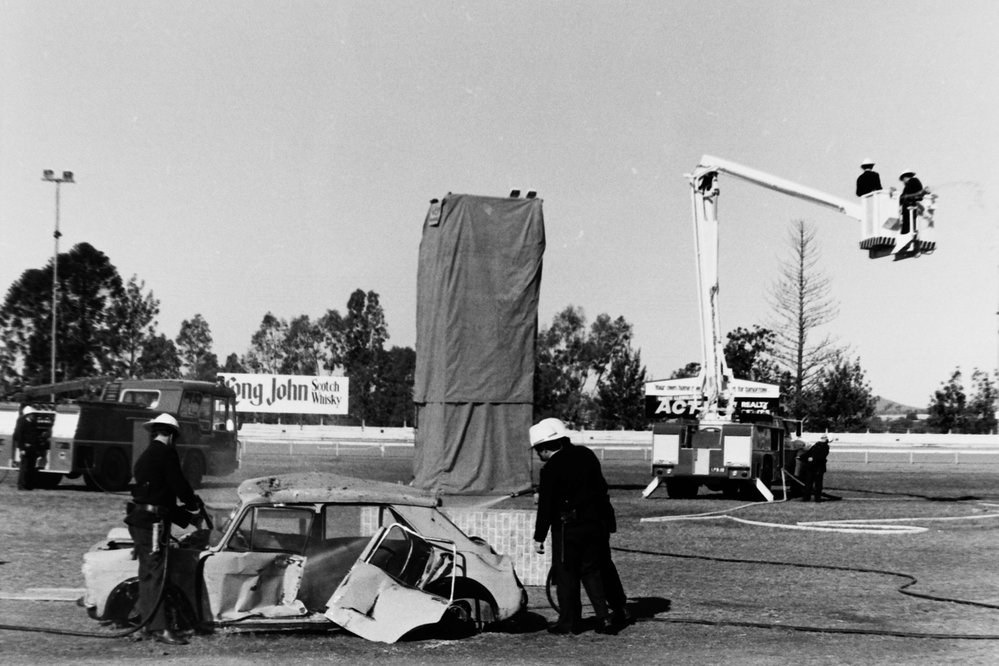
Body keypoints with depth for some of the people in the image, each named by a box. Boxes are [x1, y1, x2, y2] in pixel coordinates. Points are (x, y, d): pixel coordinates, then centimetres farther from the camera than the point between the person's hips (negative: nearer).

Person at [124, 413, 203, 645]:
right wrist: (195, 504, 8)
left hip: (141, 520, 9)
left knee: (148, 574, 13)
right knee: (154, 573, -10)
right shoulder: (166, 453, -10)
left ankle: (150, 622, 18)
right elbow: (178, 485, -12)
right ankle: (158, 627, -10)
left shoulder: (145, 456, 20)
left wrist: (186, 516, 25)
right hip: (153, 521, -9)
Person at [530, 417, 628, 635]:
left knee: (566, 574, 4)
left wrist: (539, 537, -7)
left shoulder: (551, 468, -14)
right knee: (594, 570, 15)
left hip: (568, 527, -6)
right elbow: (600, 487, 15)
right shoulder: (586, 455, 7)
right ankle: (617, 611, 16)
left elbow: (546, 506, -14)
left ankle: (568, 622, 7)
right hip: (598, 522, 6)